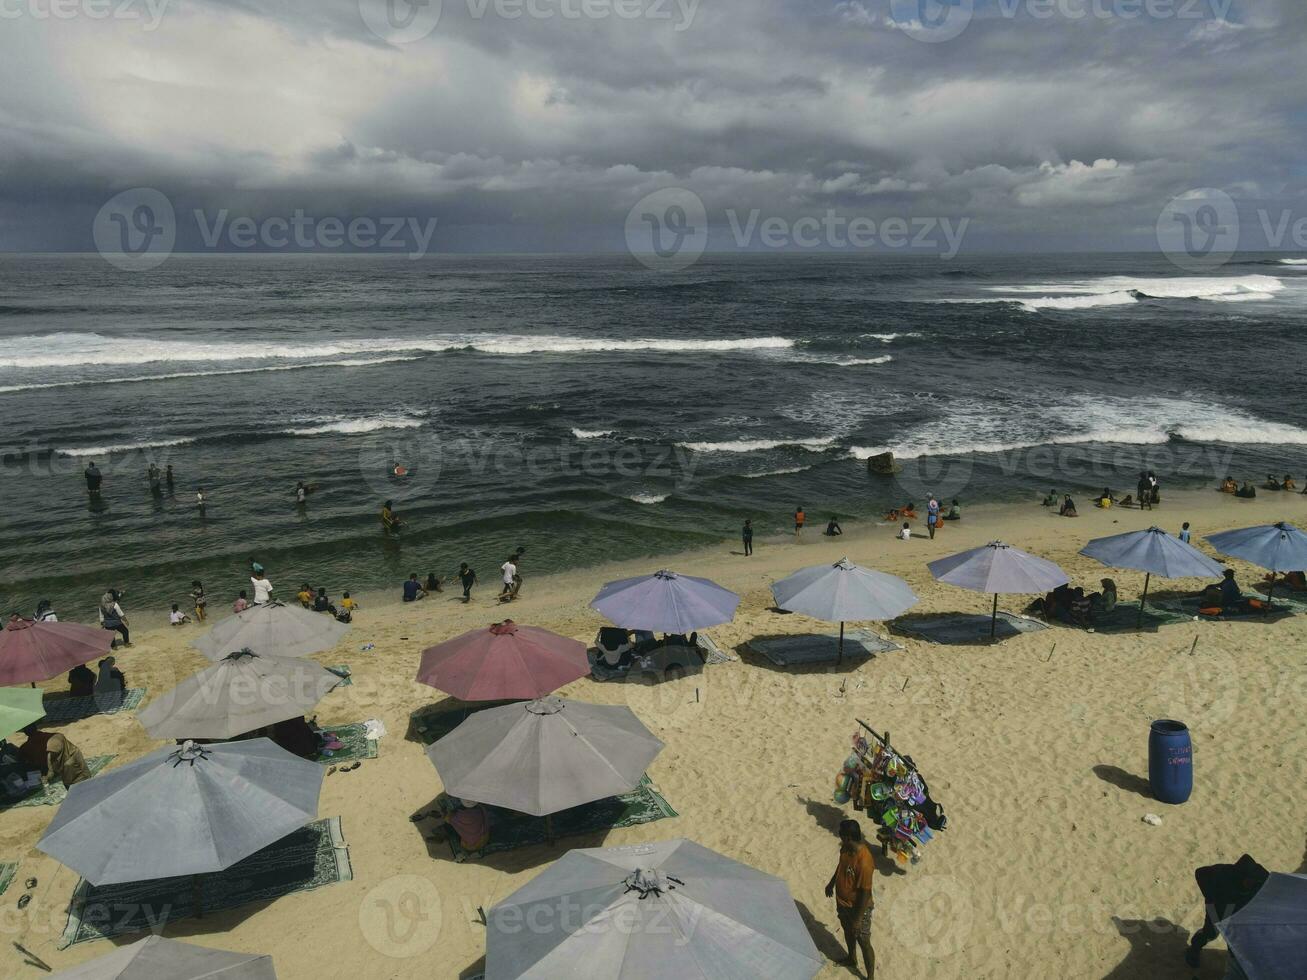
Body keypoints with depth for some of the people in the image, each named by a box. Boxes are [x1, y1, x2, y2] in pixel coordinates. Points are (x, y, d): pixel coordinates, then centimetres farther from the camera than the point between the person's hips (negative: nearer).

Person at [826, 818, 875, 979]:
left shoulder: (864, 862, -37)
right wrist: (831, 882, 23)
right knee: (847, 932, 31)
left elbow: (865, 893, -29)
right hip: (842, 903, 8)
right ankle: (852, 960, 57)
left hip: (858, 908, -8)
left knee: (864, 944, 12)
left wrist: (858, 919, -21)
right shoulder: (846, 848, -13)